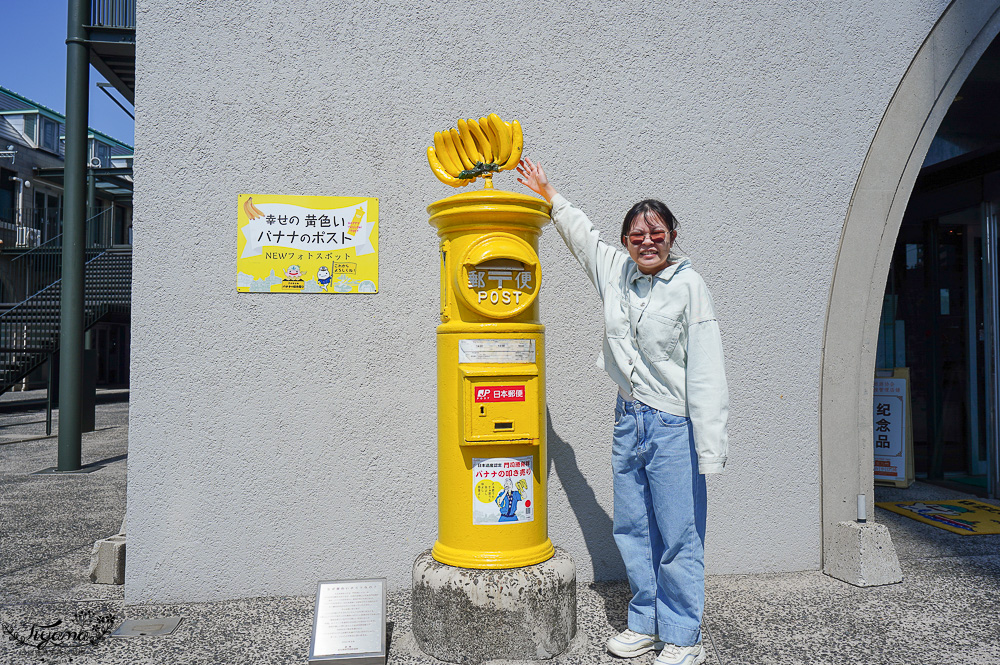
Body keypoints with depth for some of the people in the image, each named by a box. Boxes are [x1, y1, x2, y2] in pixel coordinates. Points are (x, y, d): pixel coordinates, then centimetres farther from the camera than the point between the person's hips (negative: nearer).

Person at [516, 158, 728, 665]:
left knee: (678, 536, 2)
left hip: (673, 425, -6)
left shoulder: (688, 286, -11)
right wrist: (548, 194, 30)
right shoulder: (615, 272, 5)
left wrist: (710, 450, -17)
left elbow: (706, 372, -14)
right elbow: (582, 234, 25)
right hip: (628, 419, 6)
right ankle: (645, 624, 31)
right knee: (633, 530, 14)